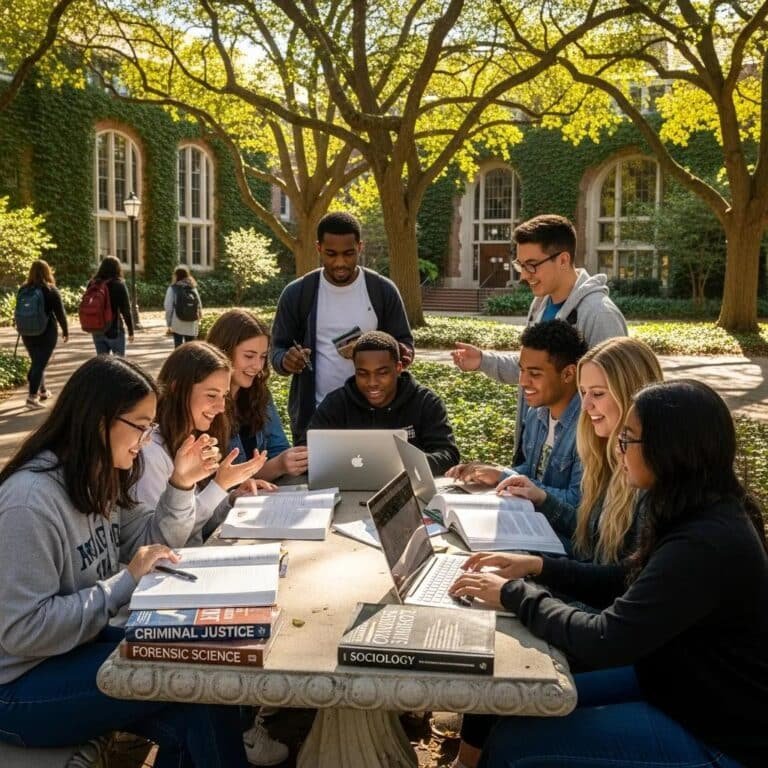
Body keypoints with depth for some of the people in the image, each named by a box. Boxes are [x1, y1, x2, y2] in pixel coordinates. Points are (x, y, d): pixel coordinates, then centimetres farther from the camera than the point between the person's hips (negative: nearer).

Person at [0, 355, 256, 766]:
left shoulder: (97, 478, 4)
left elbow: (150, 545, 13)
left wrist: (180, 487, -3)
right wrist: (127, 581, -24)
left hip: (81, 645, 8)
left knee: (190, 715, -13)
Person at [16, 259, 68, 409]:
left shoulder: (24, 290, 2)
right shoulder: (51, 291, -11)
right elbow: (60, 313, -8)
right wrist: (65, 331, 4)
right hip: (47, 333, -5)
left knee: (36, 362, 20)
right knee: (40, 364, -2)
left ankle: (42, 391, 32)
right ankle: (32, 396, -7)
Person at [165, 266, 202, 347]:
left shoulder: (173, 288, -2)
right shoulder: (193, 288, 6)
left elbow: (168, 307, -5)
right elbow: (199, 306, 5)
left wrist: (168, 324, 1)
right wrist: (198, 321, 13)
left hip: (177, 323, -3)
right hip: (192, 324, 3)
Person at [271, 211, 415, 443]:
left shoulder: (384, 290, -2)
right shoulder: (296, 293, -3)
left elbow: (404, 342, 5)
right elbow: (278, 348, 2)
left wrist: (402, 354, -19)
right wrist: (286, 361, -22)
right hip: (313, 415, 0)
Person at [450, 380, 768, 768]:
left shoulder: (704, 546, -31)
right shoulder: (702, 516, 0)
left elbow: (603, 642, -30)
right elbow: (631, 588, 12)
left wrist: (513, 593, -18)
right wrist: (539, 568, 3)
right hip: (685, 684, 9)